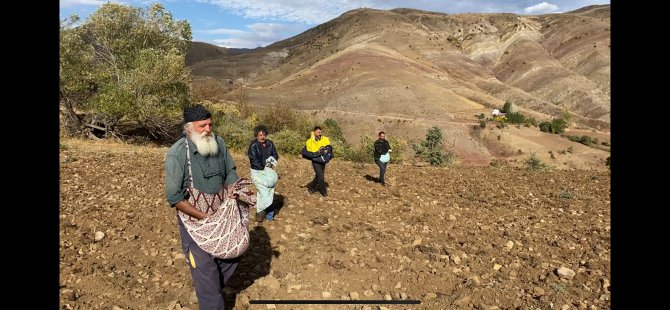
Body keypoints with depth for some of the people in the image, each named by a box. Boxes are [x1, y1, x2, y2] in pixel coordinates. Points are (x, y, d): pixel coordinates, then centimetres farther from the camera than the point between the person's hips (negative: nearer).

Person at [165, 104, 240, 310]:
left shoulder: (219, 142, -7)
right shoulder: (177, 154, -21)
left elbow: (230, 172, 6)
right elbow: (174, 197, -19)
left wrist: (232, 196, -10)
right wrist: (205, 217, -20)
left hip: (221, 216, 6)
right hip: (195, 220, -5)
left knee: (232, 256, 17)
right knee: (205, 268, 2)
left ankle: (210, 290, 44)